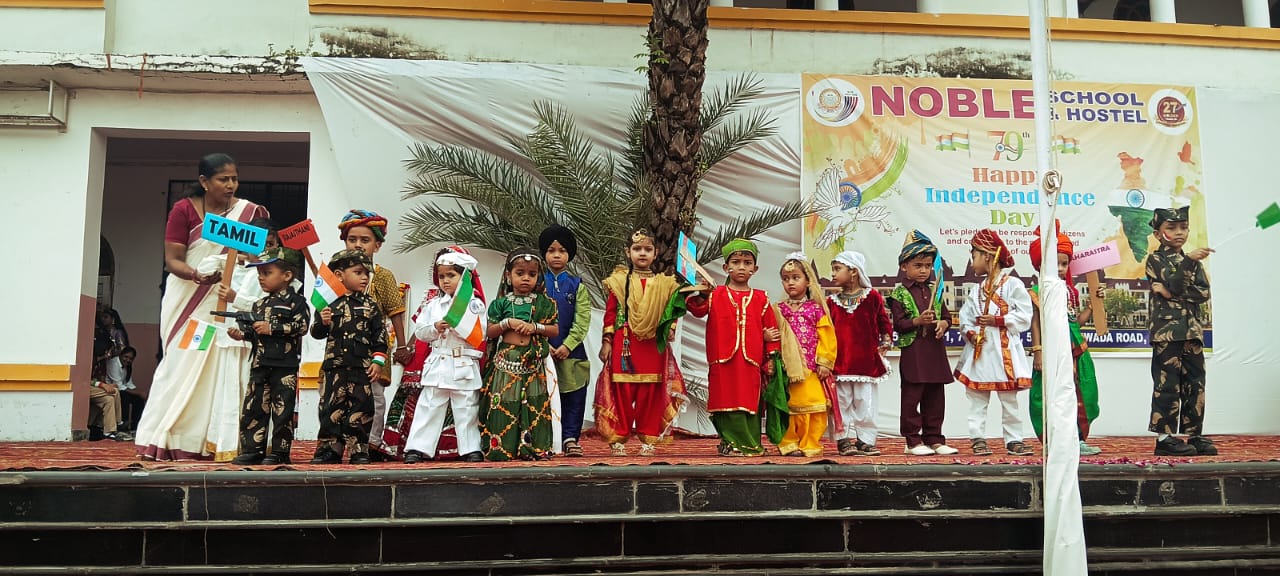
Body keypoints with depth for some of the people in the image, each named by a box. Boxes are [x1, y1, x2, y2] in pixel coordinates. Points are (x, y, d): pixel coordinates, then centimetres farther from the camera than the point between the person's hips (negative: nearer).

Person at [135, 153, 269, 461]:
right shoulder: (183, 209, -4)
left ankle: (217, 442, 1)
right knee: (182, 366, -1)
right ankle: (164, 441, 4)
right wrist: (196, 275, -27)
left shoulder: (250, 212, 1)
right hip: (189, 301, -1)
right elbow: (172, 261, -8)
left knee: (223, 369, -3)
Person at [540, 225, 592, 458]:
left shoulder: (577, 285, 5)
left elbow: (582, 320, -3)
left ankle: (571, 438, 7)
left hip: (570, 351, 0)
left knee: (573, 397, 0)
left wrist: (567, 345, -13)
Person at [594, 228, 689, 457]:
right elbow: (610, 313, 4)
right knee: (622, 392, -1)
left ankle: (649, 440, 14)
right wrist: (606, 341, -1)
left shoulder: (664, 283, 9)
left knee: (651, 394, 4)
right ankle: (617, 439, 9)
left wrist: (671, 328, -6)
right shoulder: (619, 281, 4)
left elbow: (671, 312, 14)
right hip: (625, 345, -1)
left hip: (653, 347, 2)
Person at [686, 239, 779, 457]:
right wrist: (699, 294, -27)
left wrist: (770, 358, 6)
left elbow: (771, 329, 10)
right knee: (727, 400, 0)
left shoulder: (761, 299, 9)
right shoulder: (716, 295, 7)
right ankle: (730, 442, 8)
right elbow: (699, 310, -9)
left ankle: (751, 443, 11)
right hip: (723, 360, -1)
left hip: (751, 361, 1)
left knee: (750, 402, 3)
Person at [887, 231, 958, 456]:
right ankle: (913, 441, 8)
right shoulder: (899, 294, -3)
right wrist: (918, 321, -22)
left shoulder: (934, 290, 13)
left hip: (935, 350, 6)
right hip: (913, 352, -6)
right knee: (911, 397, -1)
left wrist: (943, 324, -6)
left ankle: (934, 439, 18)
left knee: (935, 398, 10)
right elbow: (898, 324, -9)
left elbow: (947, 316, 15)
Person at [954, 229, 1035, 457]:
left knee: (1009, 399, 4)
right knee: (977, 400, 5)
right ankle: (977, 438, 10)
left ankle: (1013, 440, 11)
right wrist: (970, 333, -10)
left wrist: (997, 320, -17)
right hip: (979, 351, 5)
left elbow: (1024, 316, -10)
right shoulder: (976, 290, 13)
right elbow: (965, 318, 8)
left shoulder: (1012, 284, -4)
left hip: (1004, 352, -5)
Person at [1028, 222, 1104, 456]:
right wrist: (1037, 352, -14)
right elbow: (1036, 324, -8)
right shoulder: (1038, 292, -6)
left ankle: (1077, 439, 17)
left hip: (1074, 348, 6)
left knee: (1077, 395, 9)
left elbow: (1078, 320, 15)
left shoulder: (1071, 291, 13)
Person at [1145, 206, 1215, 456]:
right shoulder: (1155, 259, 0)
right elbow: (1174, 284, -16)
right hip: (1167, 329, -6)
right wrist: (1189, 260, -29)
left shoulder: (1193, 261, 16)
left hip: (1193, 330, 6)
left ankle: (1195, 436, 14)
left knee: (1195, 384, 7)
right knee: (1168, 385, -5)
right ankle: (1164, 437, -1)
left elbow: (1204, 293, 2)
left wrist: (1172, 292, -11)